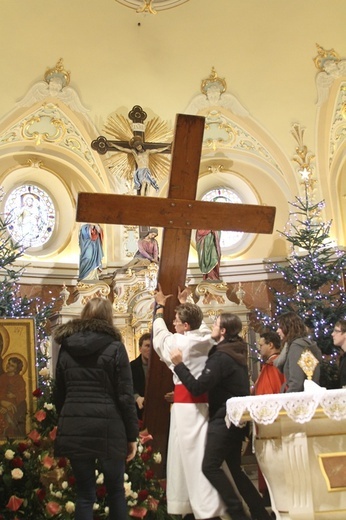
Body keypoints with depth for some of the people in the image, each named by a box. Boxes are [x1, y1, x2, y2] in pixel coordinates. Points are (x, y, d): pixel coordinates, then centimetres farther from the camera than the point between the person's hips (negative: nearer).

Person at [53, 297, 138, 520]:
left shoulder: (66, 347, 9)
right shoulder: (114, 347, -4)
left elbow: (59, 394, 13)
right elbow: (126, 396, -6)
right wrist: (132, 434, 0)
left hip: (74, 428, 3)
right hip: (108, 427, -3)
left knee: (85, 494, 12)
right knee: (116, 491, 14)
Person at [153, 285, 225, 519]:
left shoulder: (178, 341, -11)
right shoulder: (207, 339, 2)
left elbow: (159, 334, 11)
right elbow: (198, 323, 25)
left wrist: (160, 306, 24)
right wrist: (185, 304, 38)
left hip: (186, 402, -6)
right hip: (205, 400, 6)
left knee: (190, 453, 0)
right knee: (204, 453, 13)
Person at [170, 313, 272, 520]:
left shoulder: (221, 357, -18)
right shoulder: (236, 352, 11)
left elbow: (198, 387, -22)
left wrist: (179, 364, -15)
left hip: (224, 419, -10)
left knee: (210, 467, -3)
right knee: (235, 467, 15)